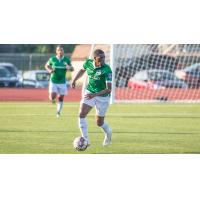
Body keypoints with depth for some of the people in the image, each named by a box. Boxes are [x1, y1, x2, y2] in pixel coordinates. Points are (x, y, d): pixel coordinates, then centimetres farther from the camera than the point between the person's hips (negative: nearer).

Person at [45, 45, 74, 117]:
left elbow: (72, 69, 5)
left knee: (61, 98, 4)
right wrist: (49, 70, -11)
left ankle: (58, 111, 25)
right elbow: (46, 66, 11)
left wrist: (69, 67, -20)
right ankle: (52, 98, 26)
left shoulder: (66, 60, -4)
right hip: (53, 81, -1)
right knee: (53, 97, -12)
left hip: (62, 82, 1)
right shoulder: (52, 59, -6)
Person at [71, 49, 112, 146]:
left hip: (103, 96, -4)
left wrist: (94, 95, -38)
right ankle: (85, 139, -8)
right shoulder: (88, 63, -9)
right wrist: (74, 80, 12)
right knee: (82, 114, -16)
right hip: (89, 92, 4)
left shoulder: (107, 70, -25)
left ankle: (108, 133, 42)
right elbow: (82, 70, 17)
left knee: (99, 122, 7)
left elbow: (109, 89, -30)